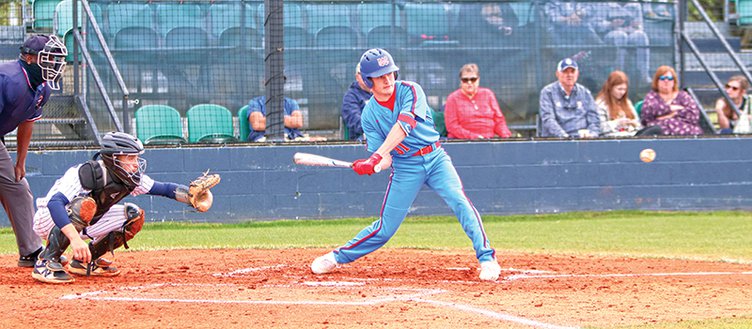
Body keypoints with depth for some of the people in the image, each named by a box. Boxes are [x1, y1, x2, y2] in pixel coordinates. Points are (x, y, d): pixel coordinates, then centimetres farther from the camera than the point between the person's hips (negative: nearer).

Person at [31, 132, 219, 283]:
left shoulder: (131, 179, -9)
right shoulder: (88, 173, -33)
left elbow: (165, 189, -5)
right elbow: (54, 203, -43)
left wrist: (191, 197, -26)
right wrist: (75, 238, -55)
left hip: (80, 224, 8)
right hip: (48, 221, -8)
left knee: (133, 216, -3)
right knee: (86, 205, -37)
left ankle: (85, 261, 6)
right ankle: (46, 262, -29)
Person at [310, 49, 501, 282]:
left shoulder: (410, 91, -8)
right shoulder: (369, 115, -1)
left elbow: (404, 125, -26)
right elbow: (386, 161, -4)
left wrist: (378, 156, -35)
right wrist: (372, 165, -29)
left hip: (435, 158, -1)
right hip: (405, 167, 1)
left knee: (459, 201, -23)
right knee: (385, 228, 3)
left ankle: (487, 259, -18)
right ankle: (337, 257, 22)